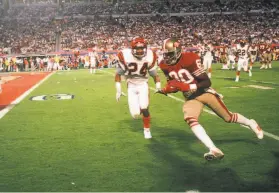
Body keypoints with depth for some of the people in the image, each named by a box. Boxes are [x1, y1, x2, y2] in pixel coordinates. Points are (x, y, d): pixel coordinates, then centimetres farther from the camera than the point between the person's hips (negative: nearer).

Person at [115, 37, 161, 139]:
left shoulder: (149, 57, -14)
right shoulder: (125, 56, -19)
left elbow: (154, 74, 0)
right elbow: (118, 74, -7)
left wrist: (158, 87, -13)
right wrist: (118, 90, -10)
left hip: (143, 85, 1)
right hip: (131, 86, 0)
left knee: (144, 109, -13)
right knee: (135, 114, -7)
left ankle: (147, 130, 13)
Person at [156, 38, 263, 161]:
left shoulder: (189, 59, -24)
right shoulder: (165, 65, -5)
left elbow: (207, 82, -22)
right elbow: (173, 83, 11)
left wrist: (187, 87, -34)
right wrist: (167, 89, -12)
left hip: (205, 93, -5)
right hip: (190, 98, 5)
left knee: (228, 117, 5)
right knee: (190, 119, -24)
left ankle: (251, 123, 38)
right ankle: (214, 150, -27)